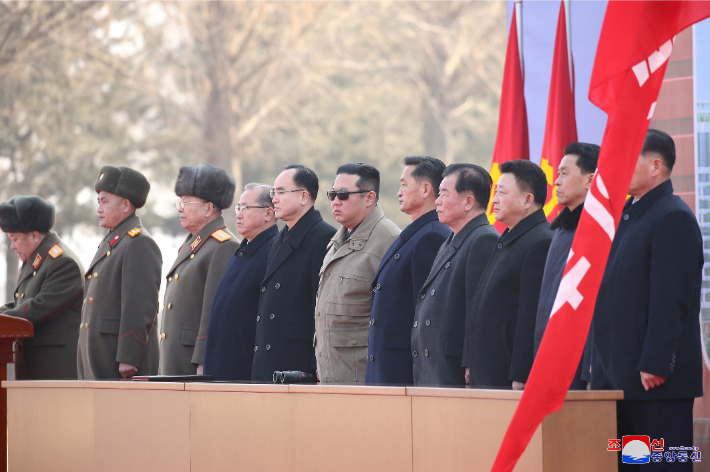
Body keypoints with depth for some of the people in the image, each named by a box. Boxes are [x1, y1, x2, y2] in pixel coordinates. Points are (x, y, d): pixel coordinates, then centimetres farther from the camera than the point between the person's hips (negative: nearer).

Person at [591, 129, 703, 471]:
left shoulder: (673, 218, -12)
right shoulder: (626, 215, 18)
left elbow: (671, 298, -19)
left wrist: (654, 365, -22)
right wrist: (601, 362, 19)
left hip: (655, 379, -10)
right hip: (617, 377, 10)